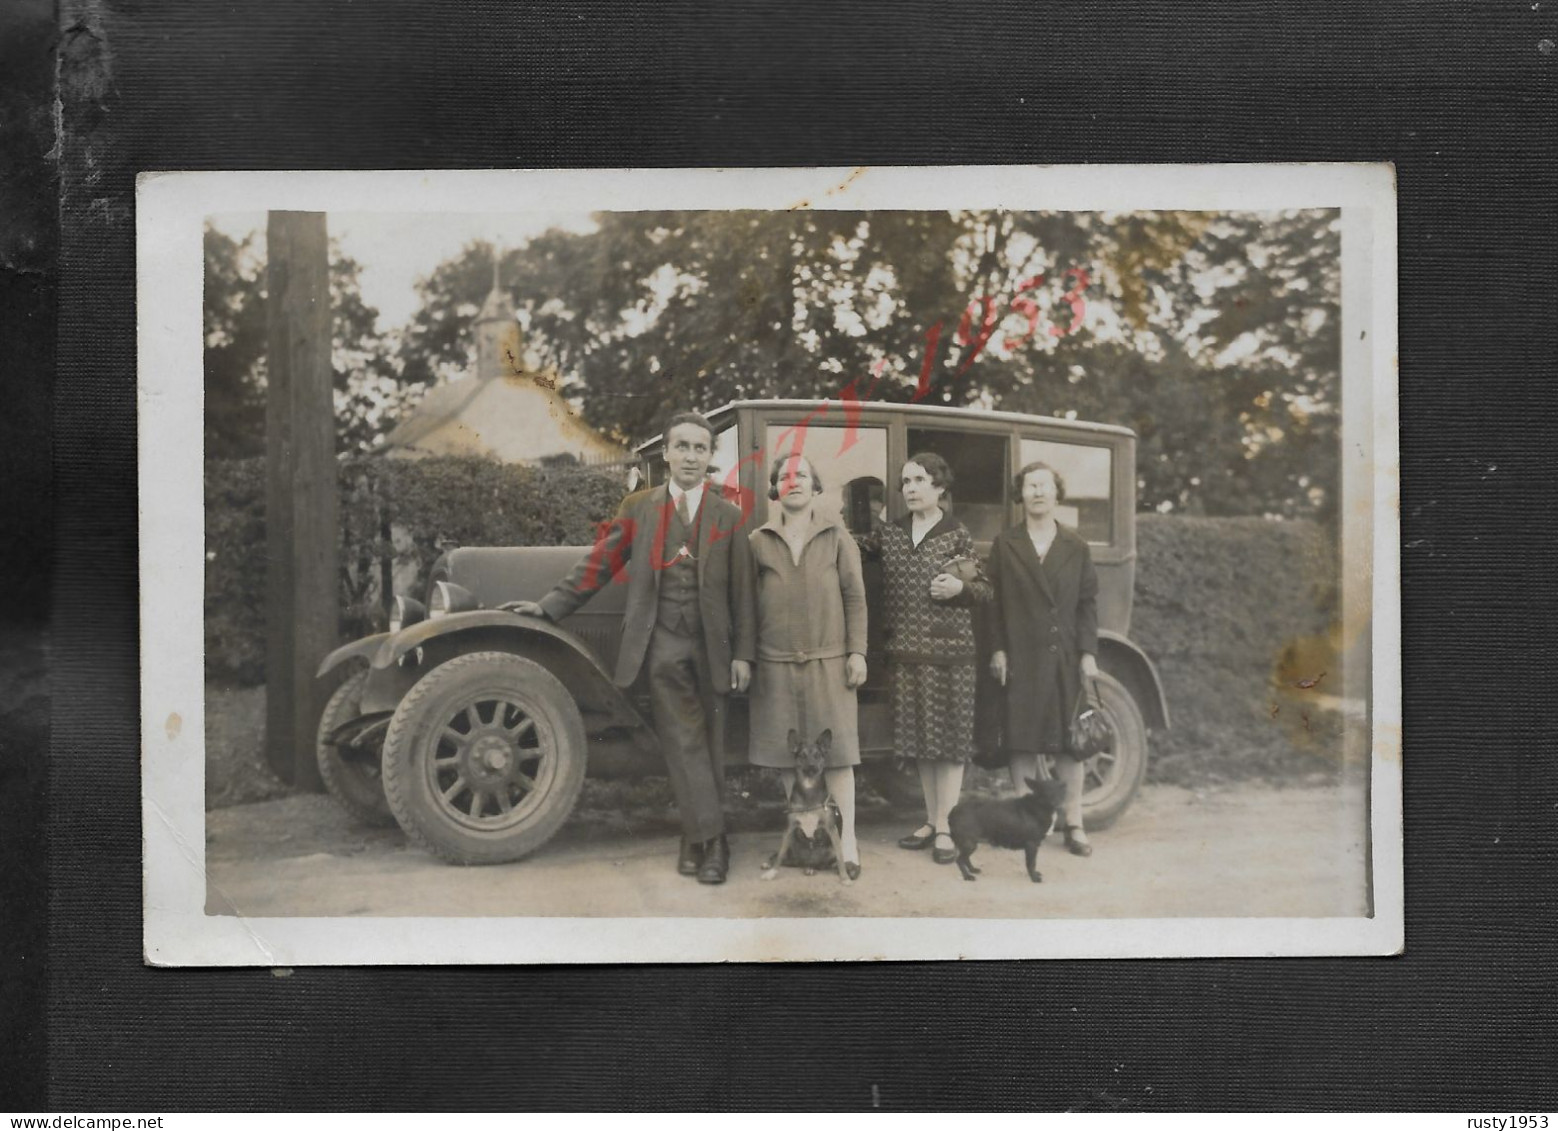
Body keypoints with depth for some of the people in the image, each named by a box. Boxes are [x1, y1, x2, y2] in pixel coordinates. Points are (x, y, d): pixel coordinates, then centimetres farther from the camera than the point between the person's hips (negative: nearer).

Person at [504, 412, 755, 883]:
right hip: (662, 645, -1)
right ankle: (711, 839, -6)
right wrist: (550, 605, 3)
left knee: (710, 744, 5)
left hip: (710, 646, 1)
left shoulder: (729, 516, 6)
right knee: (684, 742, -7)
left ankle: (696, 839, 14)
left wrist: (743, 653, 0)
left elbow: (741, 591, 4)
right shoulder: (638, 507, 7)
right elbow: (599, 564, 8)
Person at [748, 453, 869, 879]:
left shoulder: (836, 535, 4)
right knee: (787, 752, 6)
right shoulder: (759, 541, 6)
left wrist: (857, 652, -3)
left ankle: (847, 839, 3)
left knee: (836, 748, -1)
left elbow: (855, 596, 3)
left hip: (828, 659, -1)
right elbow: (747, 601, 5)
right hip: (776, 661, 1)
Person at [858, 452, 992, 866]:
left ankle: (944, 828, 5)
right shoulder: (889, 533, 8)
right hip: (905, 652, 4)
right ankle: (930, 820, 22)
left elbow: (985, 590, 1)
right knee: (919, 738, 10)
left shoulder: (957, 535, -2)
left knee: (950, 737, -1)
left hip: (950, 650, -4)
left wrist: (960, 587, -17)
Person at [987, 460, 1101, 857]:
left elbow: (1087, 603, 7)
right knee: (1022, 739, 2)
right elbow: (995, 601, 3)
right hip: (1020, 659, -1)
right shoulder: (1005, 545, 5)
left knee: (1068, 739, 3)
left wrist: (1088, 653, 0)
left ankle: (1073, 824, 9)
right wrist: (998, 650, -4)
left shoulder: (1076, 548, 9)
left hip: (1066, 657, 1)